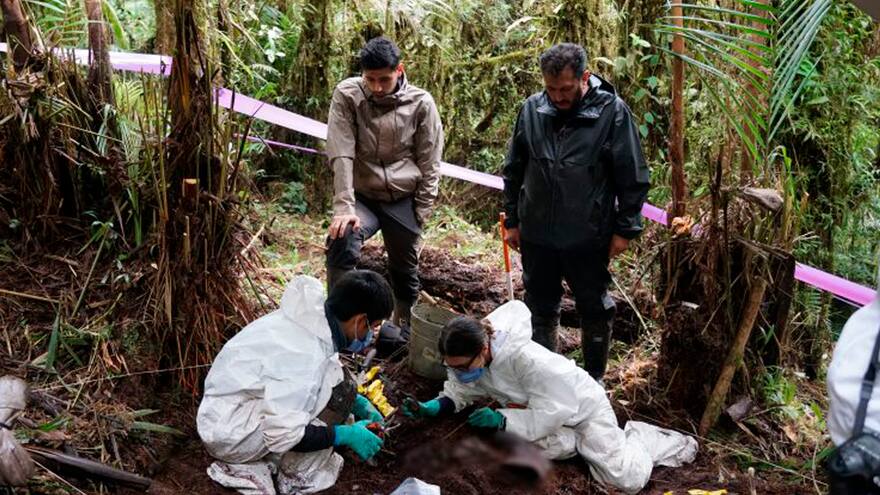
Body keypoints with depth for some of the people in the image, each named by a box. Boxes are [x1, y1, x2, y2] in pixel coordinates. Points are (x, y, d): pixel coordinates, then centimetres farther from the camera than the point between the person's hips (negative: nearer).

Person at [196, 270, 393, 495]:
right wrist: (345, 436, -18)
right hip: (231, 435, -9)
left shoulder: (309, 318, -2)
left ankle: (248, 466, 13)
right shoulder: (305, 352, -29)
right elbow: (281, 434, -27)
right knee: (339, 384, -18)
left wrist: (356, 402, 9)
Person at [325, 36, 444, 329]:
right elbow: (341, 155, -16)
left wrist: (421, 213, -5)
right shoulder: (347, 95, -11)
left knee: (405, 270, 12)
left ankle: (405, 330, 36)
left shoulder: (421, 103, -9)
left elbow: (429, 164, -3)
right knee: (341, 242, -29)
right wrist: (344, 207, -24)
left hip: (403, 200, 1)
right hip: (362, 197, -1)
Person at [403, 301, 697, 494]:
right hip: (534, 407, 6)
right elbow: (460, 392, -6)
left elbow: (549, 416, -34)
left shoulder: (526, 359, -41)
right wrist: (434, 407, -25)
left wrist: (501, 419, -36)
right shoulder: (468, 359, -20)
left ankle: (635, 437, 21)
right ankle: (581, 442, 4)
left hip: (582, 404, -6)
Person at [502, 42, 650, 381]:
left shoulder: (612, 111, -12)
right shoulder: (532, 109, -3)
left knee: (594, 310, 14)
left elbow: (633, 177, -6)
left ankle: (594, 378, 35)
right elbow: (514, 170, 7)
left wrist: (625, 228, -6)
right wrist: (512, 220, 8)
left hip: (588, 237, -3)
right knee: (541, 308, 17)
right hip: (536, 235, 3)